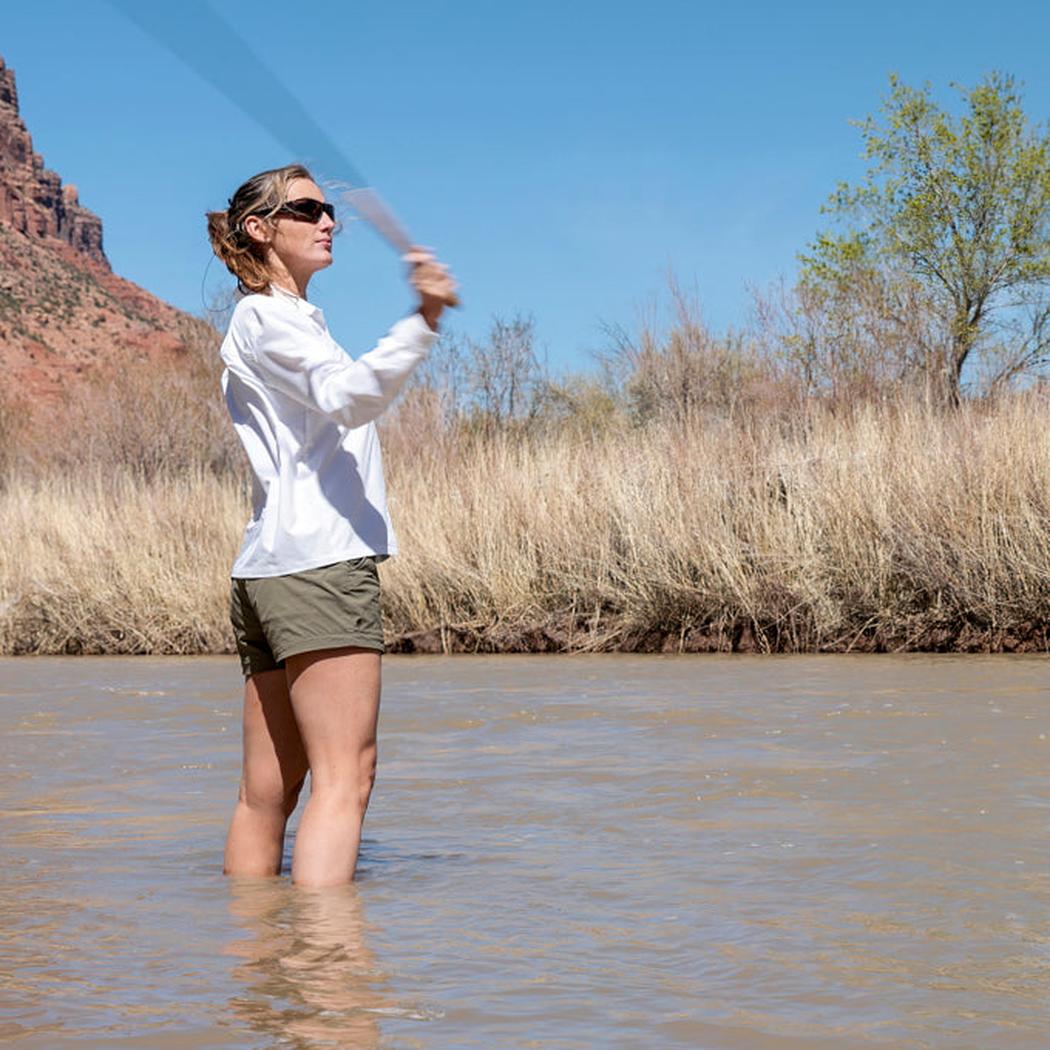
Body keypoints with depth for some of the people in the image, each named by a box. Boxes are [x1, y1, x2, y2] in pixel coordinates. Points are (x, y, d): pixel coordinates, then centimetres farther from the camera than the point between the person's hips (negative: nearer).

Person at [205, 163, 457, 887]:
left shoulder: (286, 322, 27)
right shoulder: (269, 318, -4)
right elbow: (349, 395, -24)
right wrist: (423, 321, -37)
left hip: (268, 567, 10)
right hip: (318, 561, -10)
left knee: (269, 788, 6)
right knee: (345, 776, -17)